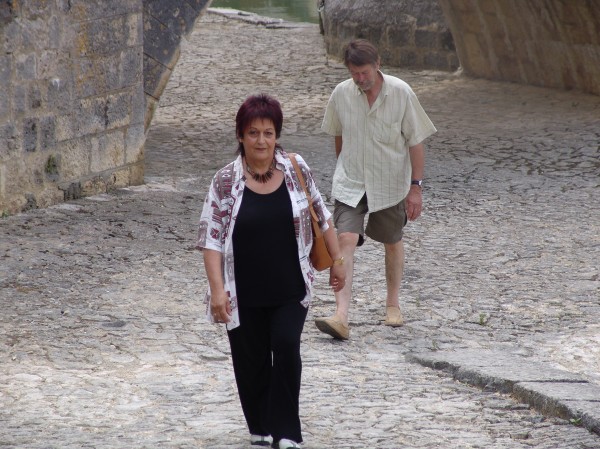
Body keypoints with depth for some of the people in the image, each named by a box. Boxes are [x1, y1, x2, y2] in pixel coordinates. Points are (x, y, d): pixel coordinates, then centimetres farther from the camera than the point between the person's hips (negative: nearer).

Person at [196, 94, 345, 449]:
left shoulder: (296, 169, -2)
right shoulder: (226, 180, -7)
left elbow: (321, 216, 10)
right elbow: (211, 238, -8)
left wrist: (337, 260, 11)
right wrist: (217, 289, -15)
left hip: (291, 289, 1)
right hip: (245, 293, 0)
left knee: (287, 346, -14)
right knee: (252, 360, 7)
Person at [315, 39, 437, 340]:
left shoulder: (401, 93, -13)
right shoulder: (341, 94, -7)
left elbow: (415, 141, -7)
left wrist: (416, 186, -10)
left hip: (391, 183, 0)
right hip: (350, 183, 0)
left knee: (392, 243, 16)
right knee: (346, 240, -16)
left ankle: (392, 304, 38)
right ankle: (341, 318, -25)